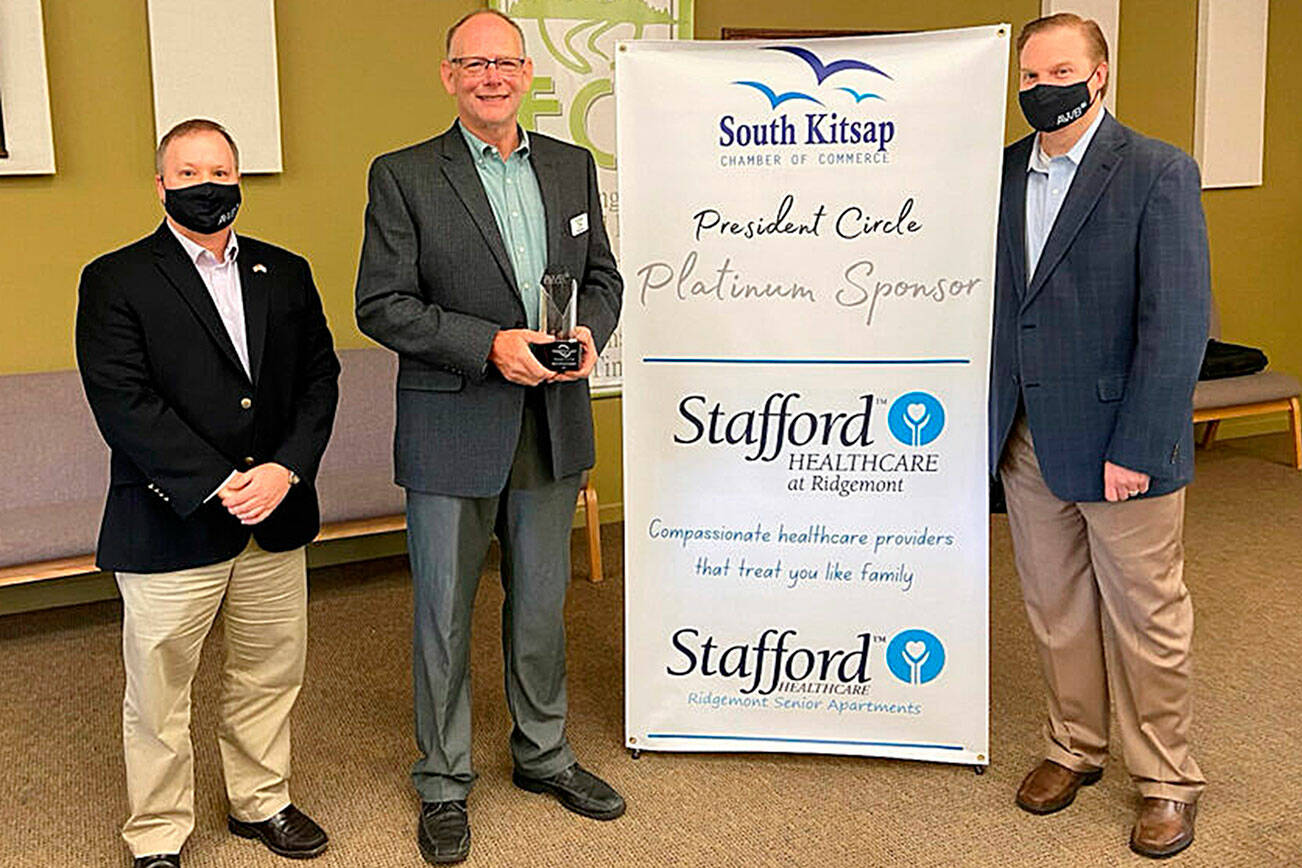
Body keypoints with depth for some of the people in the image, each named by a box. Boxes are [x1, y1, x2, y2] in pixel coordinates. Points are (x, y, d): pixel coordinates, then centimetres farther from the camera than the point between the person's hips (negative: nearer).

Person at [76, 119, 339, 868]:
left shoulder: (286, 273, 10)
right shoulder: (116, 281, -3)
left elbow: (319, 378, 6)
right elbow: (123, 403, -12)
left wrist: (286, 468, -10)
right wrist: (216, 485, -18)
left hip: (276, 518, 4)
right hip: (170, 525, -4)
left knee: (271, 675, 16)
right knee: (158, 692, 7)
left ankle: (261, 802, 36)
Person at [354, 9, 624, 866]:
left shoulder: (573, 166, 8)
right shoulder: (403, 177, -6)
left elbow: (603, 275, 13)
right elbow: (381, 305, -11)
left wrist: (590, 332, -9)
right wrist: (490, 345, -21)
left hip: (552, 430, 4)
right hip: (452, 433, -4)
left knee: (542, 605, 17)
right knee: (445, 613, 8)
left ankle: (544, 755, 37)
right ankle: (444, 784, 26)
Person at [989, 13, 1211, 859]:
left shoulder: (1159, 173, -10)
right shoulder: (1001, 174, 7)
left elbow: (1178, 323, -14)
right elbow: (991, 302, 9)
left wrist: (1136, 448, -18)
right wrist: (986, 421, 2)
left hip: (1122, 445, -5)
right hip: (1028, 441, 5)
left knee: (1147, 620, 8)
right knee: (1056, 609, 17)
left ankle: (1168, 781, 25)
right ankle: (1075, 748, 36)